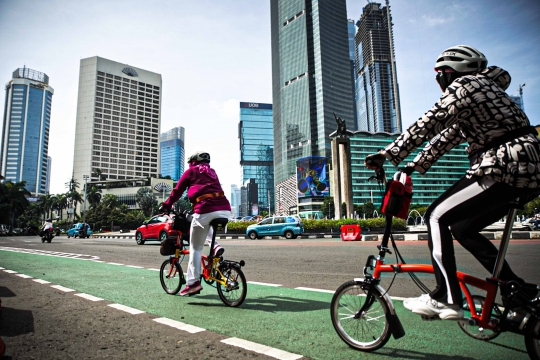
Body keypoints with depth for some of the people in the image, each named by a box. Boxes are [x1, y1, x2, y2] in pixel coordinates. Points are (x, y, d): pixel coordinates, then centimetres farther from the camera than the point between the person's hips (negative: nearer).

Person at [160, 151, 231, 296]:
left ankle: (193, 282, 5)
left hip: (205, 210, -5)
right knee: (210, 226, 38)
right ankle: (216, 246, 13)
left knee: (196, 248, 8)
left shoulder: (191, 171, 16)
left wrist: (165, 206, 29)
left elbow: (177, 191, 16)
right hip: (225, 209, 5)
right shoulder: (212, 172, 31)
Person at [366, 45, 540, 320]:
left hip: (505, 169, -10)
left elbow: (428, 124, -20)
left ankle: (446, 299, -10)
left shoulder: (464, 85, -7)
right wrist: (414, 166, 14)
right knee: (462, 229, 15)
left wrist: (387, 155, -20)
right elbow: (447, 137, 19)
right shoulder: (479, 88, 24)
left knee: (437, 216, -11)